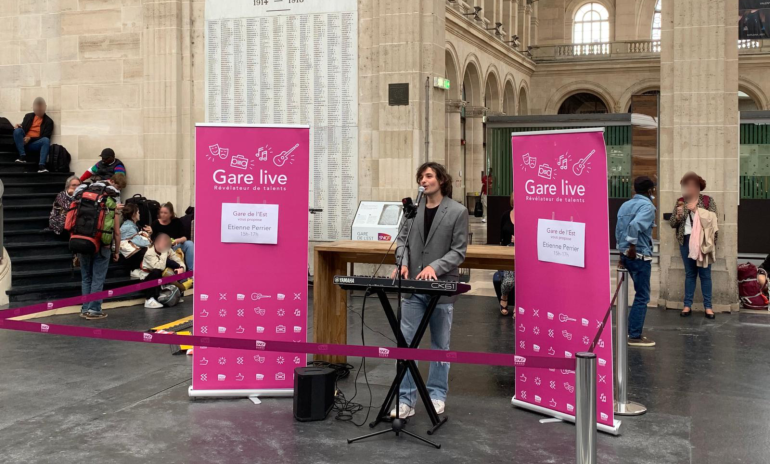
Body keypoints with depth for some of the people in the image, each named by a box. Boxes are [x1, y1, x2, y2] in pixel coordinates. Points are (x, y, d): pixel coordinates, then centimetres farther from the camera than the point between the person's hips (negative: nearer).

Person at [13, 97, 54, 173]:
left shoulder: (48, 121, 6)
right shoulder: (28, 116, 17)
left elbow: (45, 137, -2)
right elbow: (22, 128, 19)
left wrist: (30, 138, -13)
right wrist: (18, 127, -7)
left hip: (35, 144, -2)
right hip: (24, 142, 2)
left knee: (46, 140, -33)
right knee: (17, 130, -27)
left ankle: (41, 166, -44)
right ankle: (22, 156, -27)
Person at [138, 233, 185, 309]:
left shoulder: (168, 251, -6)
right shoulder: (149, 253, -24)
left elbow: (179, 262, -4)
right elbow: (160, 267, -38)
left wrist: (181, 268, -27)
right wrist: (164, 253, -34)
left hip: (161, 277, 6)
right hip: (148, 278, -6)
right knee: (156, 272, -37)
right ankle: (149, 300, -31)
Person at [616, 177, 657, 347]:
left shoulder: (625, 205, 12)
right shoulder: (647, 206, -12)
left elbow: (619, 230, 13)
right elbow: (635, 225, -30)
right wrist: (633, 246, -20)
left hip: (627, 255, 8)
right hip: (640, 256, -8)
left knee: (641, 294, 20)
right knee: (642, 297, 0)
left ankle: (633, 331, 23)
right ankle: (635, 336, 2)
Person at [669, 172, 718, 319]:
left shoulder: (708, 200, 1)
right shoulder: (680, 202, 9)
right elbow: (672, 223, 9)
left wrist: (697, 211, -16)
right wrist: (678, 215, -11)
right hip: (686, 240, 3)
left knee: (705, 273, 2)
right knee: (690, 273, 8)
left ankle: (708, 306, 7)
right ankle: (687, 305, 11)